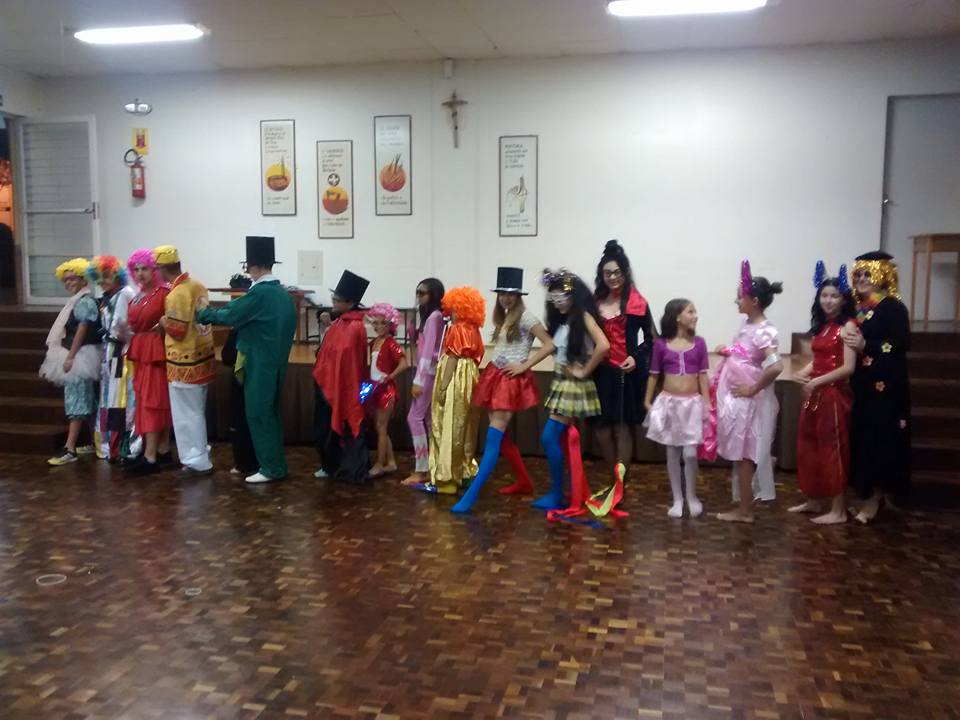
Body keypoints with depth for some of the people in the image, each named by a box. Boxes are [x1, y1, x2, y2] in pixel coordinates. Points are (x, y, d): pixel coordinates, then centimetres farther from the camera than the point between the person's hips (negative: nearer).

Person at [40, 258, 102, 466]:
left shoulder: (85, 301, -11)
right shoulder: (78, 301, 19)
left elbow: (82, 331, -18)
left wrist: (70, 357, -21)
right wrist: (69, 356, 20)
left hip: (81, 356, -10)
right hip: (77, 355, 10)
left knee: (77, 401, -12)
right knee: (87, 401, 11)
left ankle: (69, 449, -15)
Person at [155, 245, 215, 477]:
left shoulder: (176, 295, -21)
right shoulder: (197, 285, 4)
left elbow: (177, 333, -20)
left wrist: (163, 322, -3)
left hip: (185, 363, -8)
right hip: (203, 357, 8)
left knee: (186, 415, 3)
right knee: (196, 412, 19)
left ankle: (198, 461, 9)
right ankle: (200, 454, 28)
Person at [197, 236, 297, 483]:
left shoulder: (260, 293, -18)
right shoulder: (282, 292, 10)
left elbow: (230, 315, -15)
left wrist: (203, 313, 0)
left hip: (260, 365, -9)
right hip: (275, 362, 9)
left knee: (258, 414, -1)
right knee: (269, 413, 15)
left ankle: (271, 468, 4)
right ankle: (273, 462, 23)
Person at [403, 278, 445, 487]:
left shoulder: (434, 316, -13)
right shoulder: (430, 316, 15)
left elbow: (429, 351, -18)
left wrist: (418, 380, -19)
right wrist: (413, 333, 3)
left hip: (428, 373, -10)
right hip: (427, 373, 10)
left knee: (415, 417, -8)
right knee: (428, 419, 10)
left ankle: (421, 470, -5)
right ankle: (431, 467, 15)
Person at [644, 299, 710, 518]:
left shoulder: (699, 343, 0)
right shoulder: (661, 344, -3)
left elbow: (703, 376, 2)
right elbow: (654, 375, 5)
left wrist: (707, 404, -2)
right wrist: (648, 402, 6)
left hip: (692, 403, 0)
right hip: (669, 402, 0)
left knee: (690, 453, -5)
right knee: (672, 453, 7)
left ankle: (692, 496, 16)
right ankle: (677, 499, 19)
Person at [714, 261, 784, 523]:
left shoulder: (763, 331, -21)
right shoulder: (748, 325, 6)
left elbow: (776, 367, -33)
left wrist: (753, 389, -23)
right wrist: (727, 352, 3)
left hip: (749, 401, -8)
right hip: (737, 399, 8)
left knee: (743, 455, 3)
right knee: (742, 454, 17)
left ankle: (745, 511, 15)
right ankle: (745, 505, 29)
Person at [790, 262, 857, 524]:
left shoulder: (847, 326, -10)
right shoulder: (821, 326, 13)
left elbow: (848, 368, -17)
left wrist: (817, 381, -16)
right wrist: (803, 373, -3)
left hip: (834, 395, -8)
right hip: (814, 394, 8)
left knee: (832, 450, -1)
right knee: (809, 448, 13)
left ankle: (838, 510, 9)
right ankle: (814, 500, 27)